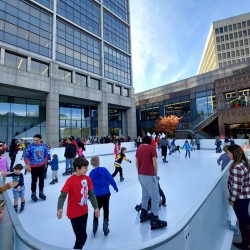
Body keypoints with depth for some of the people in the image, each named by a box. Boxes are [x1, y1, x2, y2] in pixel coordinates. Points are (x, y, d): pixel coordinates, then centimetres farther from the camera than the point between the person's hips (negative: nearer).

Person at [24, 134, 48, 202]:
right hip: (33, 166, -3)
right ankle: (33, 194, 25)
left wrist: (45, 163, 14)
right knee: (34, 180, 5)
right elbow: (26, 157, -12)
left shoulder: (44, 146, -5)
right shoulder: (30, 147, -17)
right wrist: (27, 166, -13)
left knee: (42, 180, 14)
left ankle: (41, 192, 31)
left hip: (42, 165, 4)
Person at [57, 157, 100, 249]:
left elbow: (91, 194, 3)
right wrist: (60, 208, -39)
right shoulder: (70, 180, -22)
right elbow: (62, 196, -22)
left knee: (81, 236, 21)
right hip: (74, 213, -6)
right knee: (82, 237, 4)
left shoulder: (87, 178, -5)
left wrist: (96, 207, 2)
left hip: (84, 212, 6)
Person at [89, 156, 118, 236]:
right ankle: (105, 224, 15)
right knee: (106, 209, 15)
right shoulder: (104, 170, -12)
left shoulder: (91, 173, -3)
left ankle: (95, 223, 26)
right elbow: (110, 179, -13)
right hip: (105, 193, -2)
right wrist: (115, 187, 1)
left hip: (96, 195, 2)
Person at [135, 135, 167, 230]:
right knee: (155, 197, 3)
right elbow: (154, 163, -10)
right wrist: (155, 174, 4)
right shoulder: (152, 148, -8)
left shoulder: (139, 148, 9)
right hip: (149, 175, -7)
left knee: (145, 195, 24)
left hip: (141, 175, 7)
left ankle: (143, 214, 35)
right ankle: (154, 220, 6)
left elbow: (137, 163, 11)